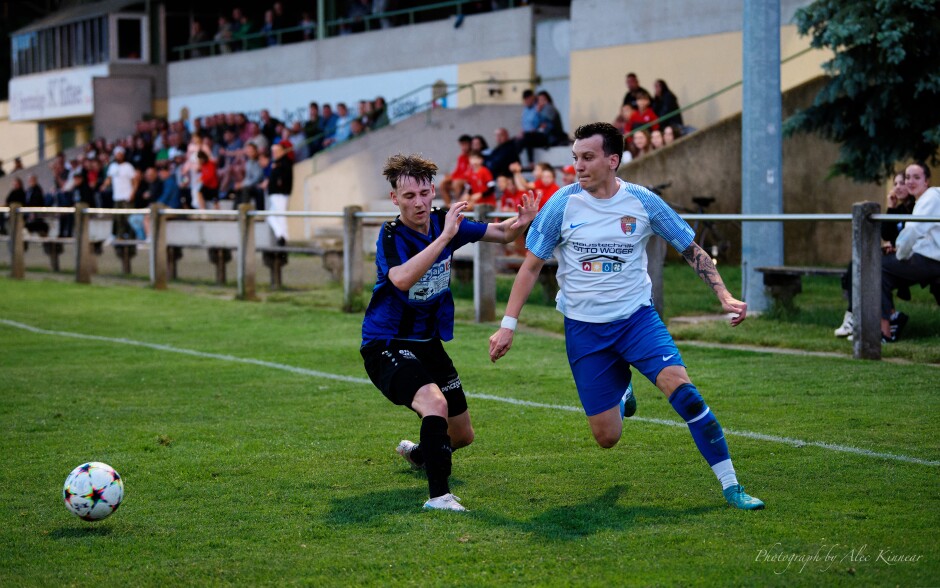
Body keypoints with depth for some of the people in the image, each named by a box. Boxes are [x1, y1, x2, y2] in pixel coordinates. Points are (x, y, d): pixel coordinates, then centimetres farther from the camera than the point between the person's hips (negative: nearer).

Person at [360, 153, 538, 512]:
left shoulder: (444, 221, -2)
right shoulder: (391, 236, -20)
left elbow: (502, 234, 8)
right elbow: (401, 279, -42)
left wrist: (521, 223, -16)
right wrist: (445, 236, -45)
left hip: (428, 342, 7)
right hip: (386, 344, -7)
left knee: (462, 435, 16)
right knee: (435, 403, -35)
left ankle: (418, 454, 50)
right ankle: (438, 495, -30)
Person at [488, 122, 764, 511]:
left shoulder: (643, 202, -6)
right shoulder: (563, 205, -7)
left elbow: (692, 251, 5)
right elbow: (531, 266, 1)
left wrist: (725, 297, -7)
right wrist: (508, 325, -4)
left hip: (637, 318, 0)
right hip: (583, 328, 0)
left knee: (678, 384, -26)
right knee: (607, 438, -1)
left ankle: (730, 485, -18)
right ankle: (622, 396, 38)